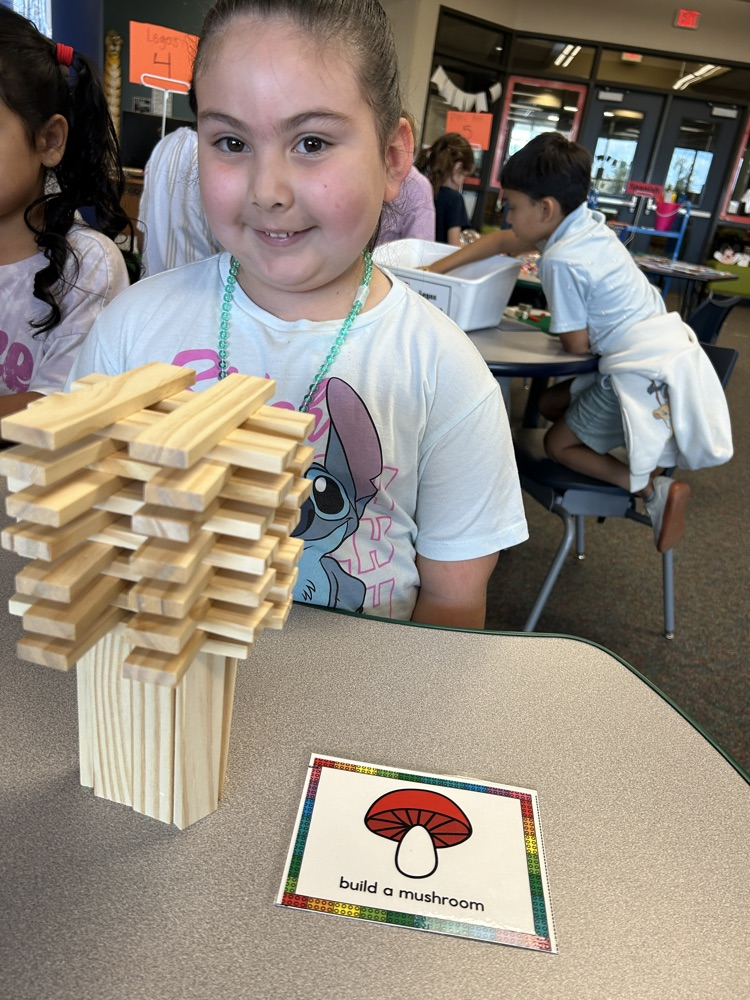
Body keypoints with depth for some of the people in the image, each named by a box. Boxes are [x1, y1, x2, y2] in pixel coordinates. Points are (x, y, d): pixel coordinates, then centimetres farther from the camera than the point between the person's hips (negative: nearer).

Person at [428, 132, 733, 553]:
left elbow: (577, 344, -11)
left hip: (645, 372, -9)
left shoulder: (561, 260, -18)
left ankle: (656, 490, -4)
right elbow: (501, 241, 18)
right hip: (669, 351, 9)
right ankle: (643, 467, 12)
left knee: (558, 444, 7)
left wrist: (557, 325, 12)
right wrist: (436, 269, 20)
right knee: (551, 404, 20)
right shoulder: (585, 222, 8)